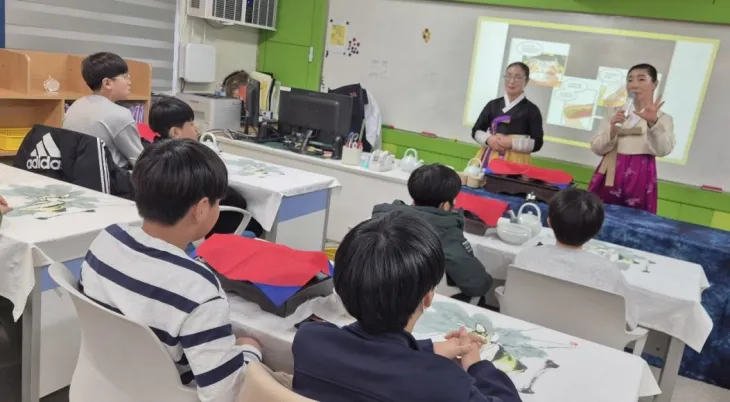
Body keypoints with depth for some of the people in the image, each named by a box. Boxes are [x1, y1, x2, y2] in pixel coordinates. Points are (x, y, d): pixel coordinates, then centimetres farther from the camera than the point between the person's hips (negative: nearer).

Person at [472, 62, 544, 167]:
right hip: (488, 159, 3)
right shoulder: (493, 104, 11)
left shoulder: (531, 110, 4)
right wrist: (488, 139, -7)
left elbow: (537, 143, 0)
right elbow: (476, 131, 14)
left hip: (515, 162, -3)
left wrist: (512, 143, -14)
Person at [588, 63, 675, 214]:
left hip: (639, 178, -1)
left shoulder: (663, 118, 4)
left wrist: (653, 123, -30)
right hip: (611, 174, 2)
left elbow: (663, 150, -15)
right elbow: (597, 148, 2)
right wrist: (612, 129, -15)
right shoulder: (614, 112, 8)